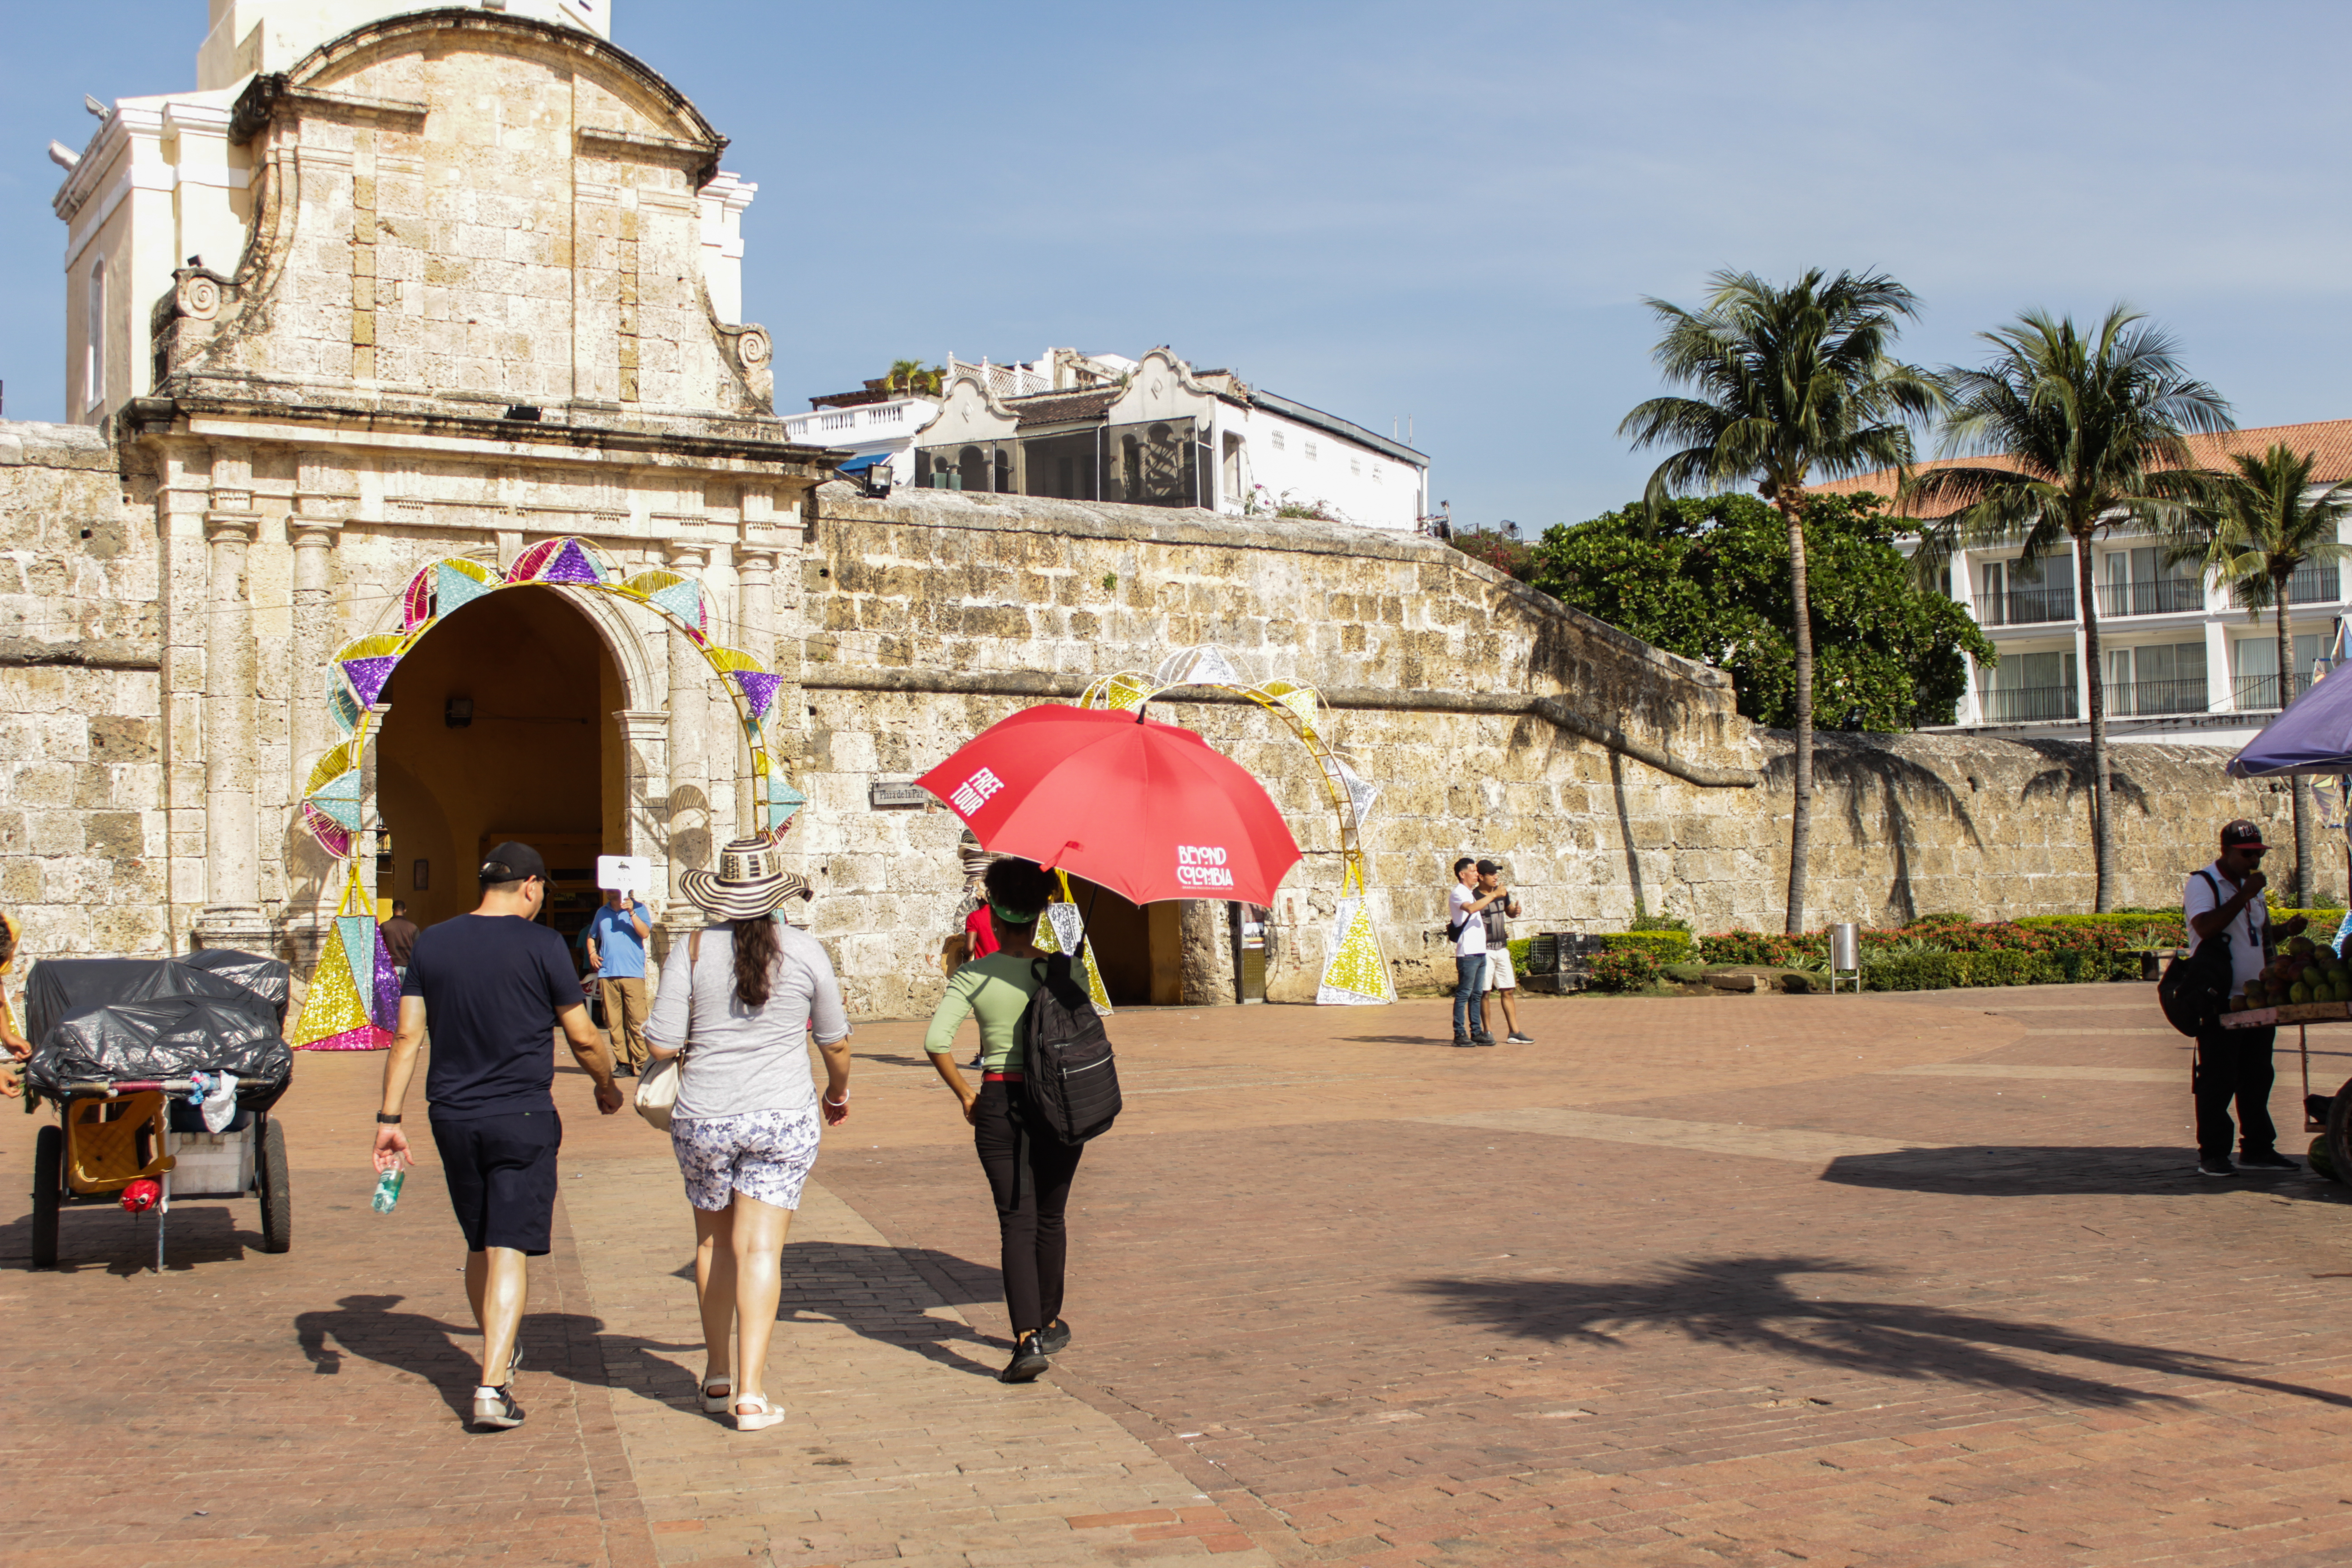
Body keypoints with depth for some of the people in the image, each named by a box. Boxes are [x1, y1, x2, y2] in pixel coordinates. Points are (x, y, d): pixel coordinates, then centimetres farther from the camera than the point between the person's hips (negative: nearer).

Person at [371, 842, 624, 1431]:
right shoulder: (541, 945, -8)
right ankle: (491, 1385, -14)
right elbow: (582, 1036, -4)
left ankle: (501, 1355, 36)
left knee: (480, 1244, 19)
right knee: (510, 1249, -4)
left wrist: (389, 1118, 3)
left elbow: (407, 1036, 1)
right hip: (522, 1117, -4)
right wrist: (607, 1086, 14)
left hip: (453, 1117, 4)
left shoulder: (432, 943, 3)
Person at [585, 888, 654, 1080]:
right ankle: (622, 1063, 3)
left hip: (633, 972, -4)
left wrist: (632, 913, -18)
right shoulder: (602, 913, 19)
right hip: (607, 973, 4)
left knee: (637, 1020, -10)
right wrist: (592, 953, 12)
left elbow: (645, 933, -8)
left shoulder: (638, 909, 6)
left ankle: (640, 1062, -7)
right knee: (613, 1021, 1)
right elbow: (591, 937, 31)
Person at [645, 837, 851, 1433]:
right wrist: (838, 1091, 28)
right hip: (783, 1117, 0)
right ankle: (751, 1390, -8)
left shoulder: (692, 951, -4)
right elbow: (835, 1041, 9)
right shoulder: (805, 952, -1)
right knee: (760, 1247, 0)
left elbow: (662, 1044, -6)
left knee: (713, 1241, 18)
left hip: (703, 1118, 1)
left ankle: (718, 1376, 27)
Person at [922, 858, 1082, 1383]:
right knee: (1050, 1219, 18)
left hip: (999, 1105, -1)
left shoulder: (973, 975, -5)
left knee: (1017, 1223, 0)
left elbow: (937, 1041, -13)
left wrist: (964, 1094, -2)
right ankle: (1050, 1324, 31)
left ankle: (1028, 1339, -14)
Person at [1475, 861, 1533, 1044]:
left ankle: (1514, 1033, 9)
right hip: (1484, 950, -6)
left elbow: (1509, 912, 24)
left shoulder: (1502, 893, 9)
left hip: (1502, 948, 6)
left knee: (1508, 991, 6)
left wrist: (1516, 911, 1)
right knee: (1485, 993, 0)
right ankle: (1487, 1032, 10)